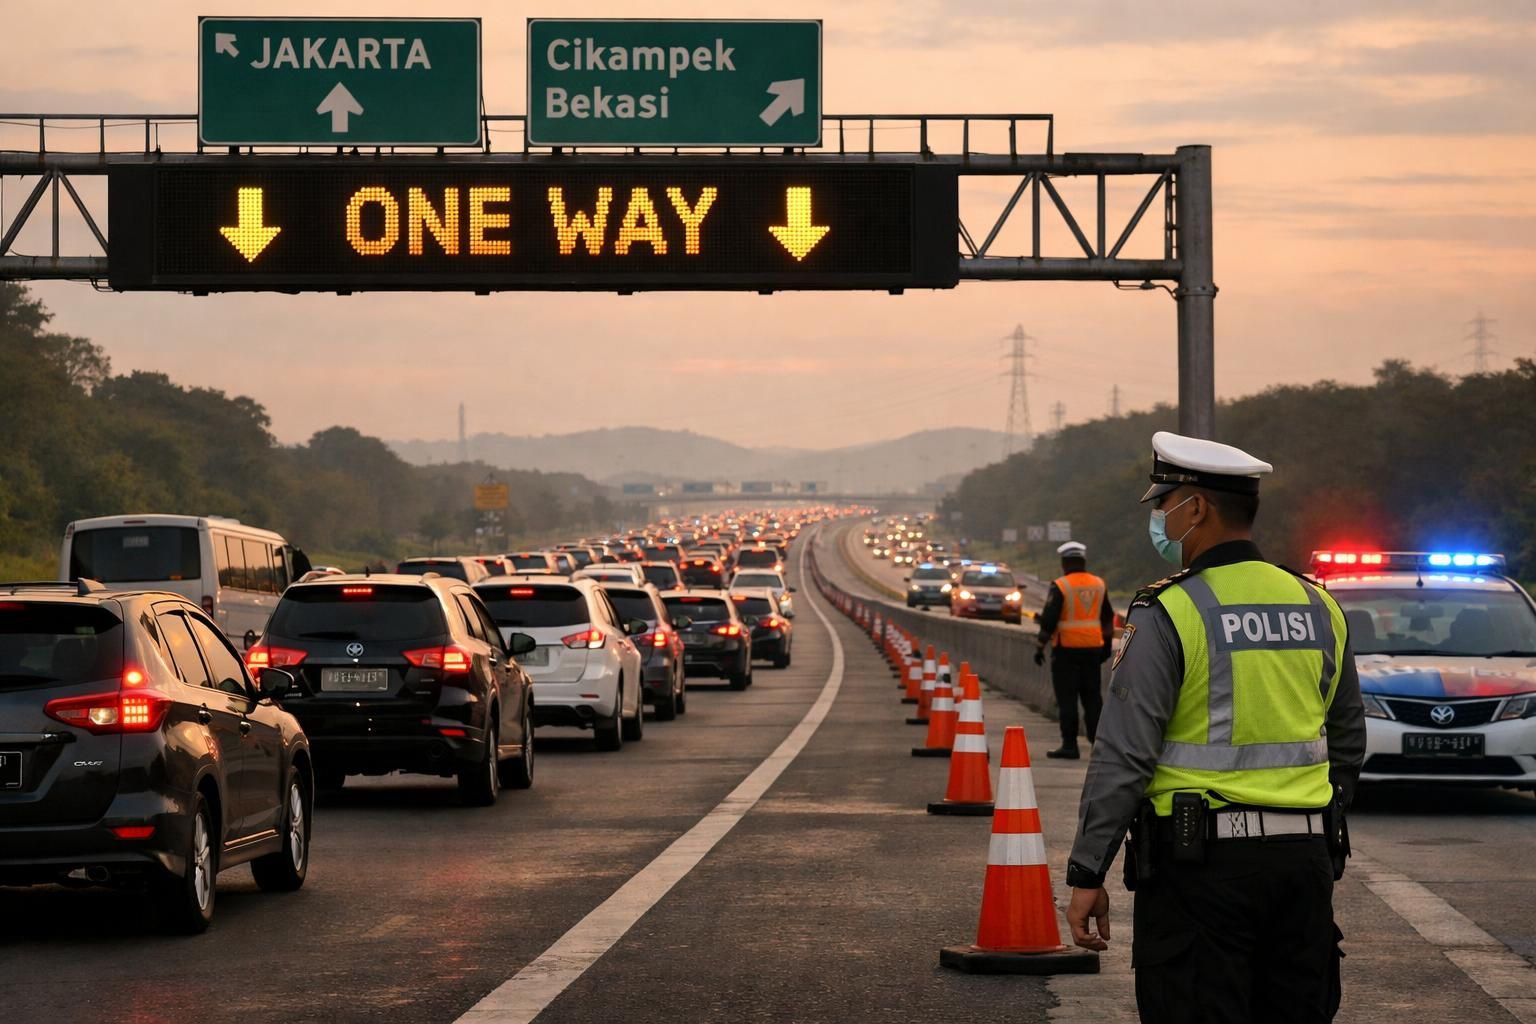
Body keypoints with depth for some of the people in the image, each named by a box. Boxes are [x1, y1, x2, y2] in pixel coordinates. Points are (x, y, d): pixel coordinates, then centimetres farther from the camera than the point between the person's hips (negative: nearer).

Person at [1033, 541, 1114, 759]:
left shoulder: (1060, 586, -9)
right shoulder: (1098, 585, 9)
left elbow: (1049, 620, -11)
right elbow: (1108, 618, 16)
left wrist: (1040, 647, -4)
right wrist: (1107, 644, 25)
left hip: (1067, 648, -5)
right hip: (1093, 648, 5)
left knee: (1067, 698, -1)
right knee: (1092, 697, 12)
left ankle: (1069, 745, -2)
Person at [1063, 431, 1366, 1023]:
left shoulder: (1169, 615, -10)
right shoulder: (1318, 608, 10)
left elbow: (1123, 756, -13)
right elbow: (1348, 742, 19)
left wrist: (1087, 873, -9)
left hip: (1201, 862, -6)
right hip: (1304, 862, 6)